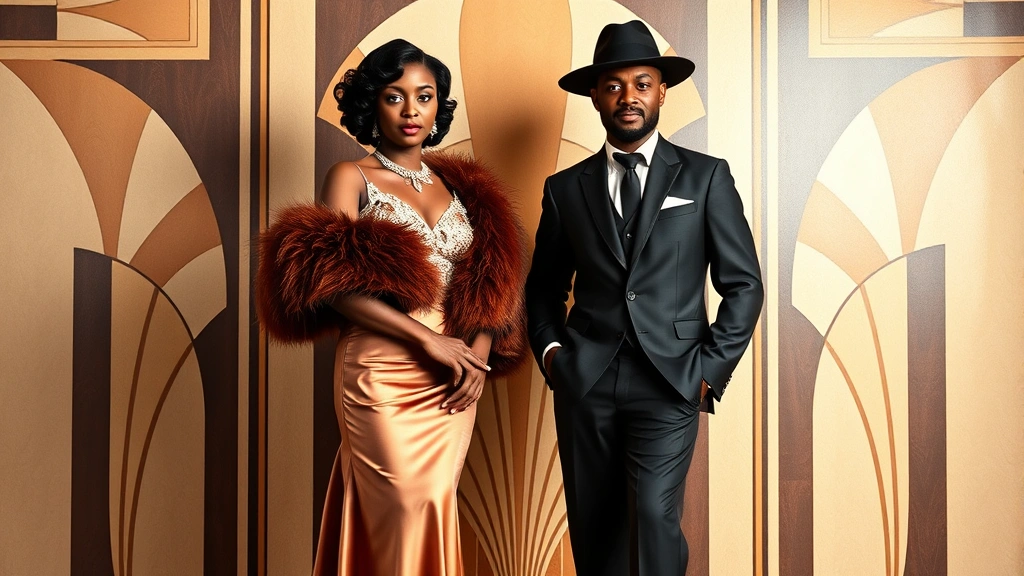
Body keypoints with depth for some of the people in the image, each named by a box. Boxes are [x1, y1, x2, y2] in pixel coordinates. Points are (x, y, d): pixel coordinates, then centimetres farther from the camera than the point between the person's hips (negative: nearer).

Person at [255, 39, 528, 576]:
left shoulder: (455, 185, 14)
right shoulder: (351, 179, 0)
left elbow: (490, 283, 11)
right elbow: (335, 286, -12)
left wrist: (478, 355, -7)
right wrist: (429, 338, -16)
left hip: (453, 379, 4)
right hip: (383, 376, -4)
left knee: (433, 510, 9)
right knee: (409, 513, -2)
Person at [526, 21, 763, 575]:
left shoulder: (705, 177, 4)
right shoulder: (565, 187, 9)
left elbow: (744, 283, 3)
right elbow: (544, 284, 19)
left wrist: (710, 369, -4)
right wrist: (549, 347, 4)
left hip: (668, 383, -2)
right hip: (583, 384, 3)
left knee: (653, 516, -15)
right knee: (592, 530, 9)